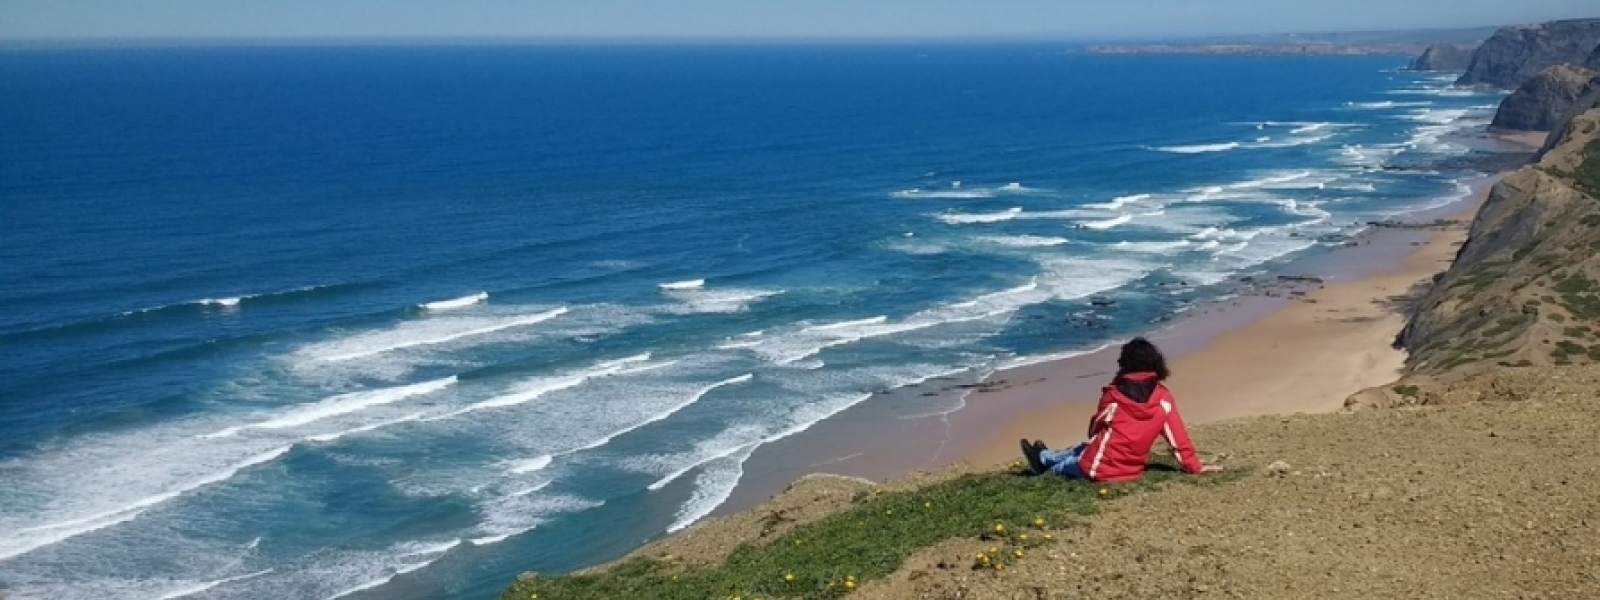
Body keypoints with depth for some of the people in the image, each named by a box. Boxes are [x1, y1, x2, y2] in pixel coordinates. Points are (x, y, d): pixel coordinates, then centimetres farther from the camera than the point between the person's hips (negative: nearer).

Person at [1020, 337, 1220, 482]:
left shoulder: (1114, 394, -9)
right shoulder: (1163, 398, -5)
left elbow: (1095, 430, 5)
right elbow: (1177, 434, -2)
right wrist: (1194, 466, 7)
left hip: (1100, 469, -4)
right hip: (1131, 470, 4)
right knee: (1083, 449, 29)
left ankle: (1044, 459, 49)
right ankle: (1045, 457, 46)